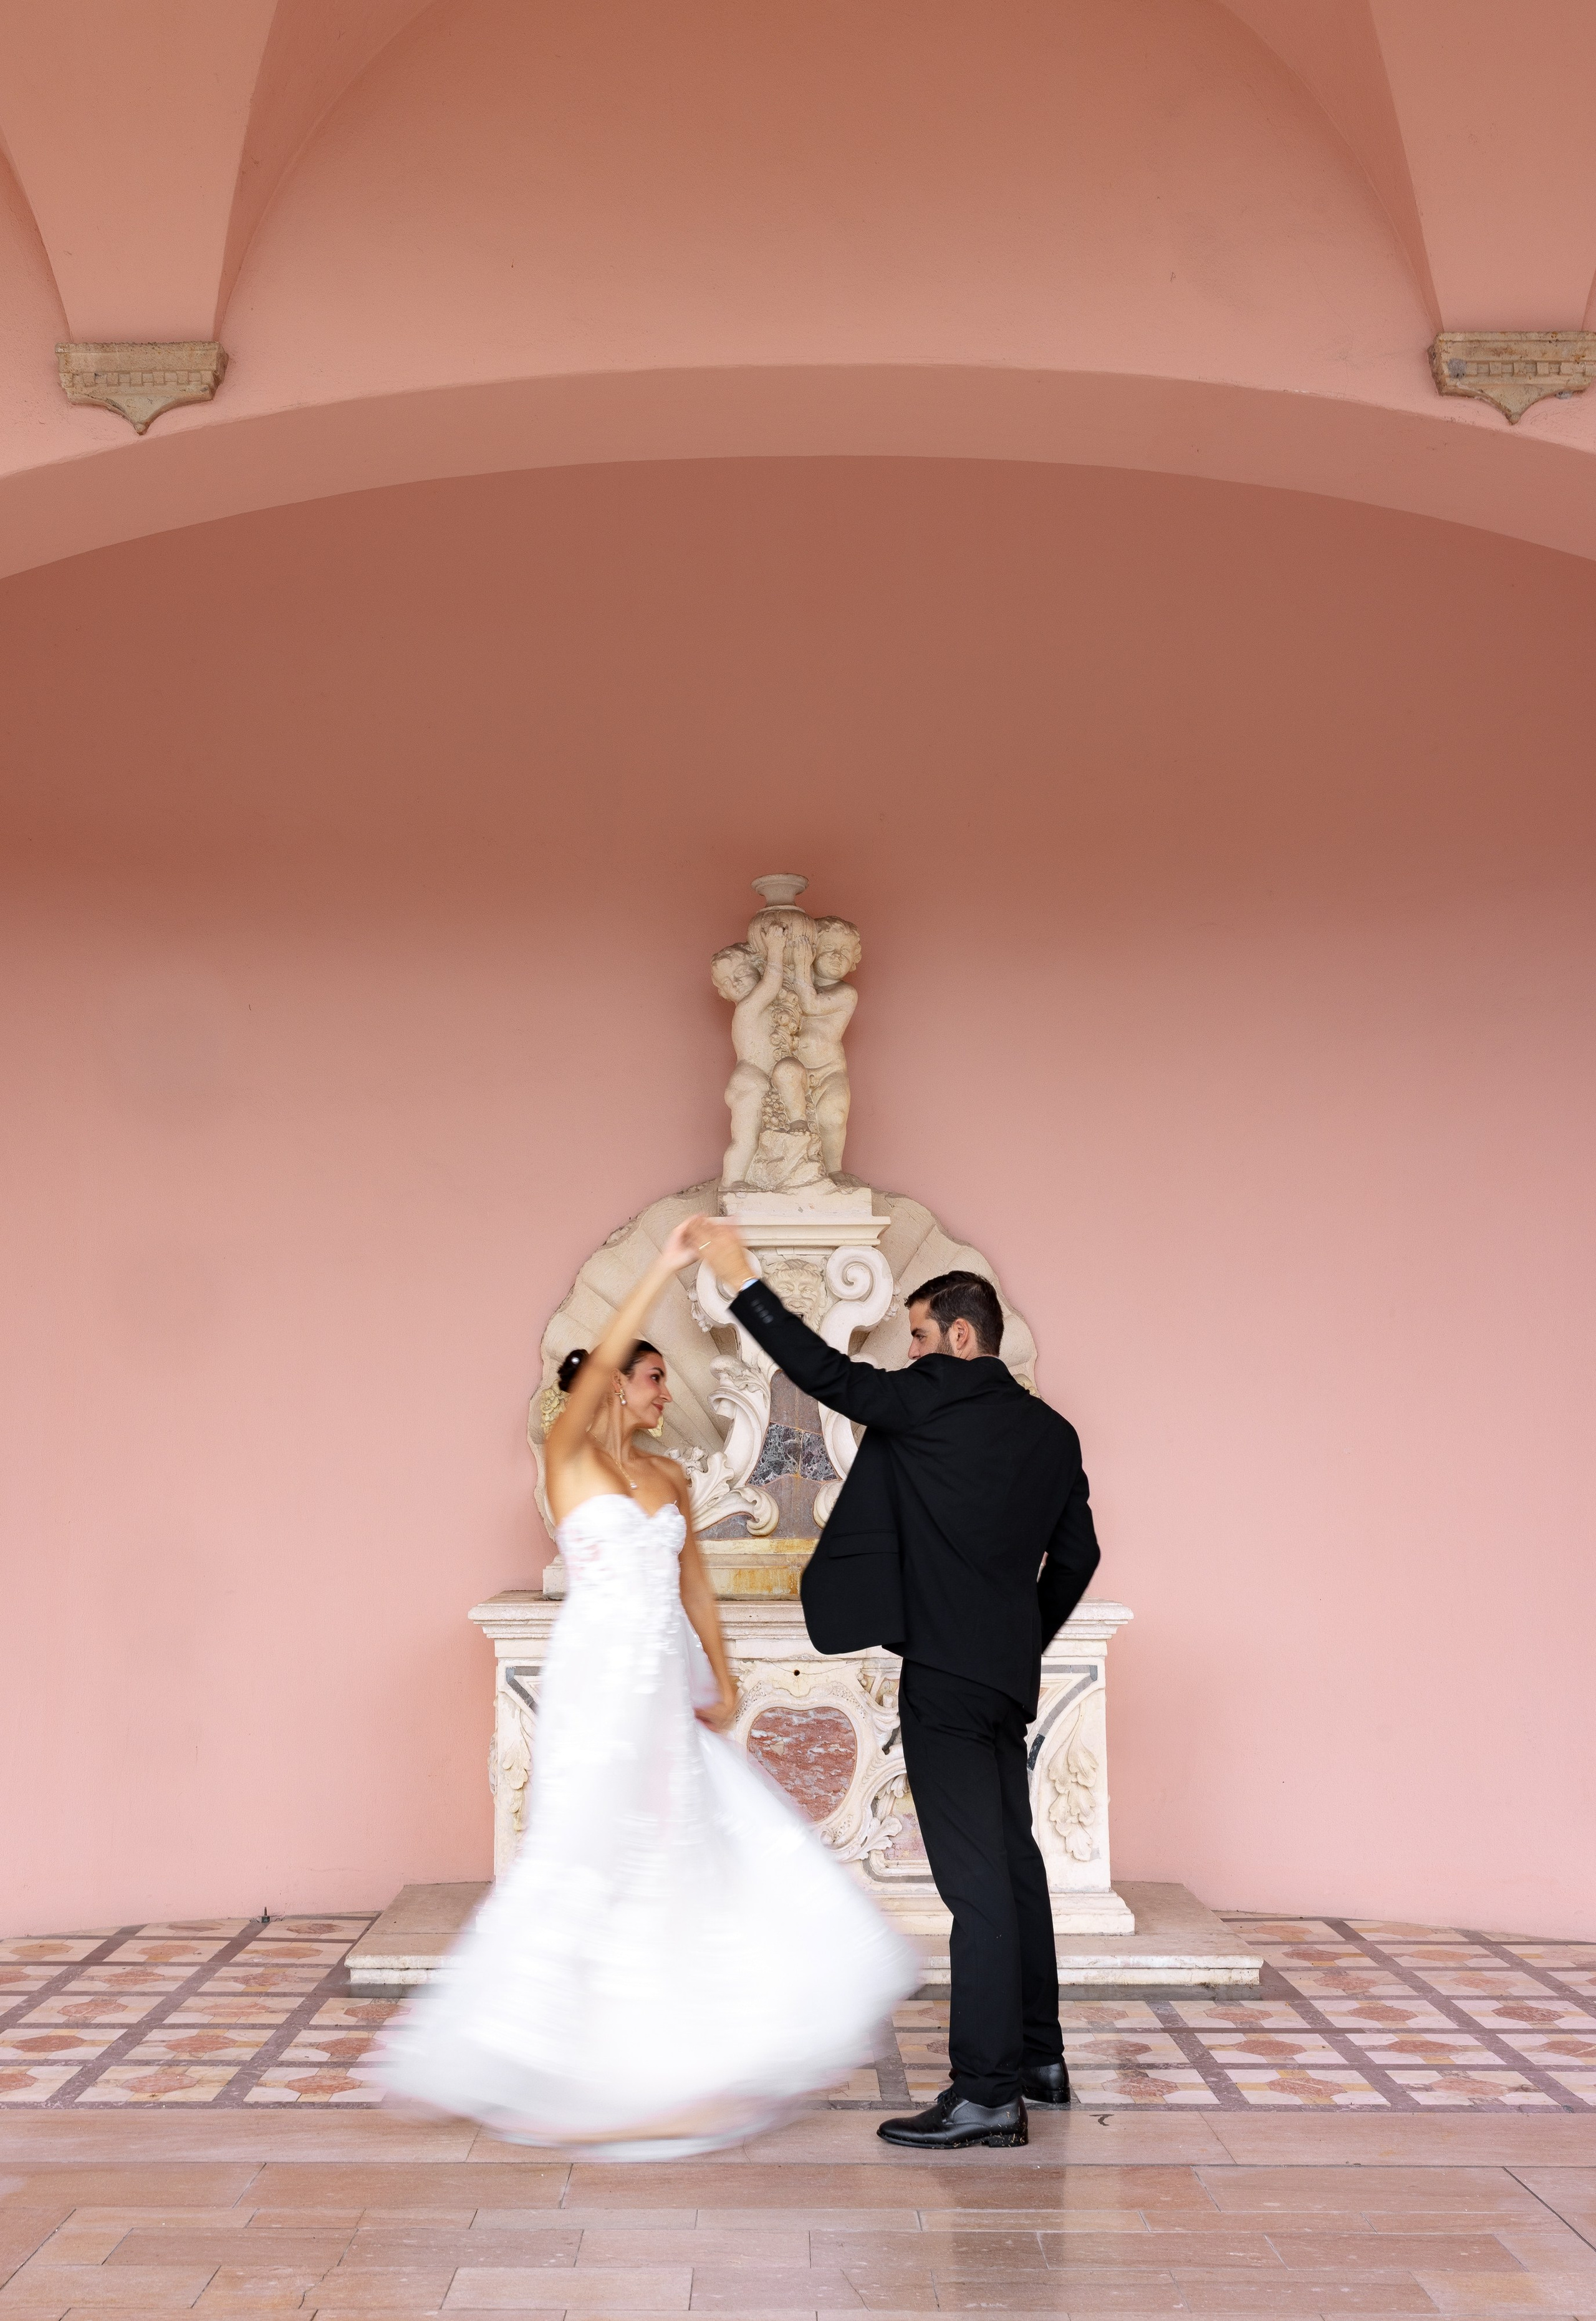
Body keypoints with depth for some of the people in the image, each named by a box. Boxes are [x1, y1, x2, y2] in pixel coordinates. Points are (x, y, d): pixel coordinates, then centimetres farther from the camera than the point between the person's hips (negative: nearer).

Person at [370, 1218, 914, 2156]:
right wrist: (665, 1270, -25)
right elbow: (600, 1361, -20)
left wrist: (722, 1676, 6)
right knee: (588, 1855, -5)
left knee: (700, 1846, 6)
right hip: (602, 1679, -7)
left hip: (667, 1688, 7)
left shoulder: (671, 1477, 13)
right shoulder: (569, 1454, -5)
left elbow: (693, 1577, 15)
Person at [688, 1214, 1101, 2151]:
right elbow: (1076, 1555, 16)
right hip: (1009, 1677, 8)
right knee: (1014, 1863, 18)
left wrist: (743, 1280, -3)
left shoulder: (931, 1401, -10)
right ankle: (1039, 2058, 29)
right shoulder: (1052, 1432, 12)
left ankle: (988, 2094, -7)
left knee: (977, 1881, -9)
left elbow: (825, 1371, -9)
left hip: (944, 1676, -8)